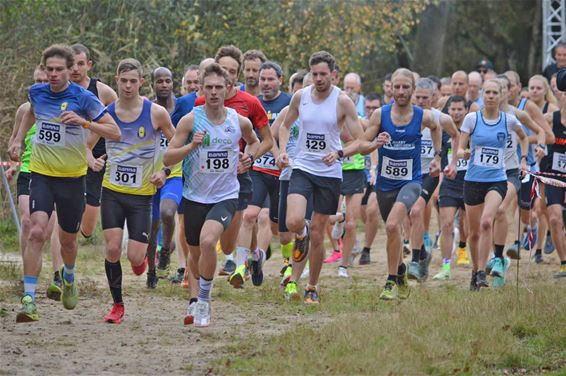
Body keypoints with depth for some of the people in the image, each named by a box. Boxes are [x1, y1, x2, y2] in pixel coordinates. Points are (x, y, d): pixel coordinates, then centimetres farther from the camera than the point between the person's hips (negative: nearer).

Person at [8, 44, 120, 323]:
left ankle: (69, 278, 49)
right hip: (41, 174, 1)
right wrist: (18, 139, 18)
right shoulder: (37, 92, 1)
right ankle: (29, 299, -22)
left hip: (73, 177, -1)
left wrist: (84, 122, -25)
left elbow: (115, 133, -12)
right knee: (37, 232, -19)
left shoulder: (83, 98, -11)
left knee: (68, 239, 14)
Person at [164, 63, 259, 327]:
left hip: (226, 196, -1)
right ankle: (196, 298, 39)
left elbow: (254, 142, 23)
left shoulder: (240, 122, -1)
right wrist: (192, 145, -24)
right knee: (195, 252, 13)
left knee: (208, 241, -26)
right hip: (195, 196, 1)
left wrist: (247, 155, 3)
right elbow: (167, 159, -9)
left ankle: (204, 300, -12)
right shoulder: (191, 120, -7)